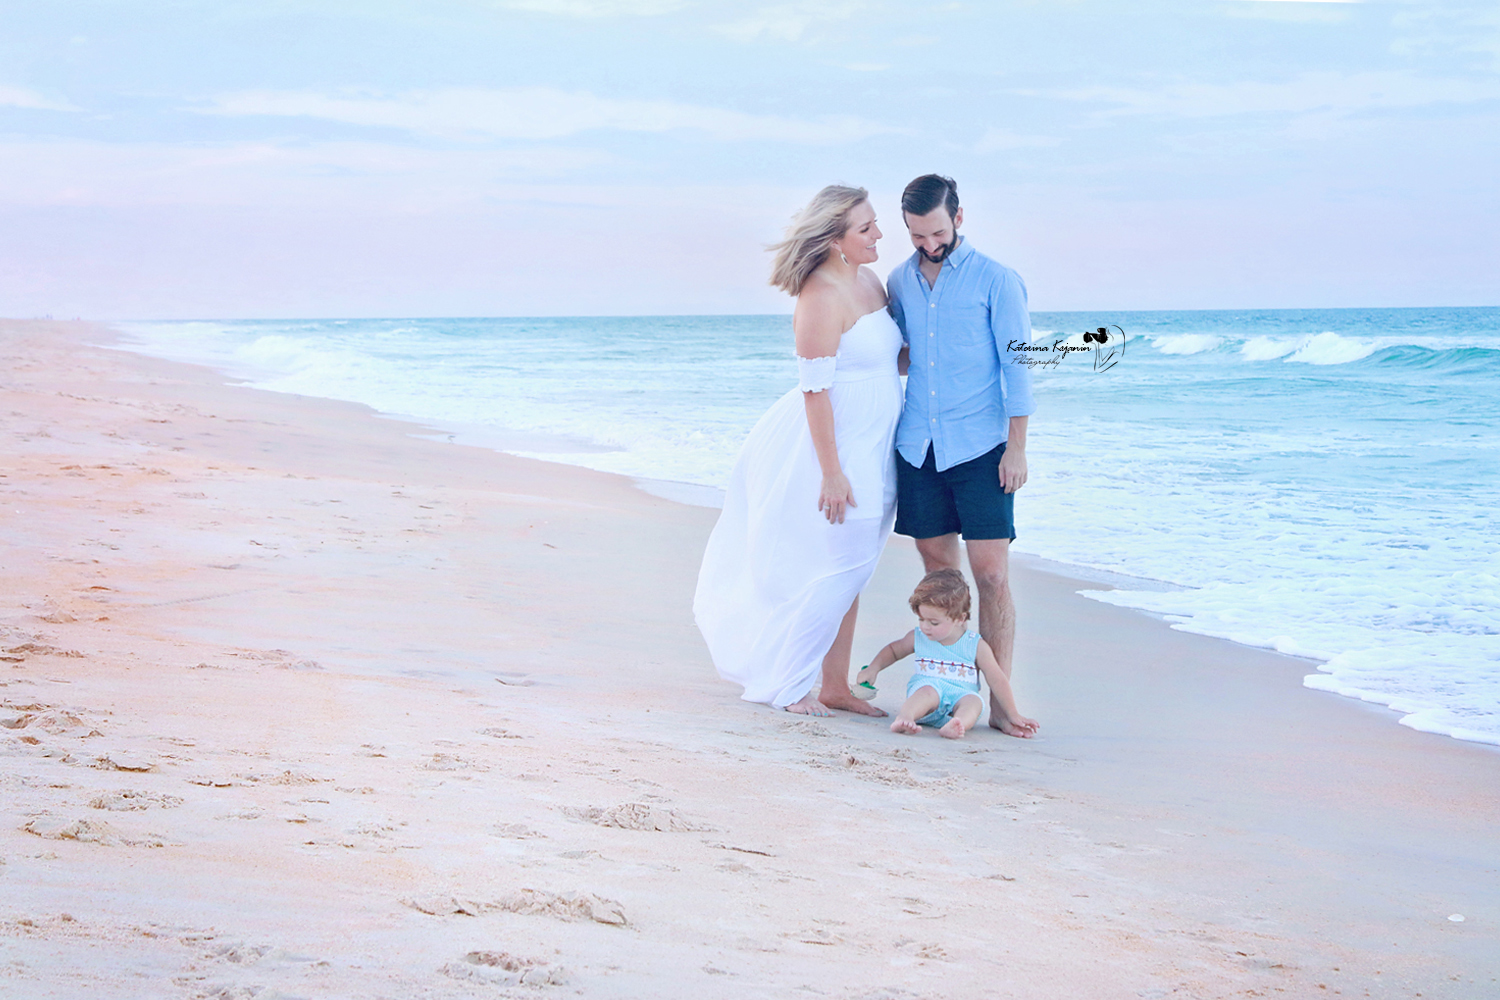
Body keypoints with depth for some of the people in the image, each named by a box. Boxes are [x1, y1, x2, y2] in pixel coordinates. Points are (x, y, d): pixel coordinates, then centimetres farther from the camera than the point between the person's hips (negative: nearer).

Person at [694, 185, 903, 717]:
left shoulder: (870, 283, 8)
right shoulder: (821, 296, -19)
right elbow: (815, 388, -21)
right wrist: (831, 473, -22)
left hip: (870, 451, 9)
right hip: (832, 448, -9)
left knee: (849, 571, 13)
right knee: (825, 569, -3)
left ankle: (835, 687, 22)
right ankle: (783, 685, 10)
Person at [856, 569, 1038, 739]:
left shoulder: (976, 646, 3)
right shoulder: (917, 637, 12)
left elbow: (997, 680, 6)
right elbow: (893, 650, 31)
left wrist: (1012, 715, 5)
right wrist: (873, 669, 15)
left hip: (960, 697, -1)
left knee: (973, 701, -35)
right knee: (928, 691, -35)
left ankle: (955, 726, -66)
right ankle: (904, 717, -61)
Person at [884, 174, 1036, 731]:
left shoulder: (995, 281, -4)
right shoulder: (900, 282, 10)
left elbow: (1017, 367, -4)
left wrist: (1016, 447, -9)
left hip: (979, 449, -4)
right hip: (917, 449, 4)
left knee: (992, 574, -7)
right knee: (937, 570, 7)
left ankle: (1000, 700, -4)